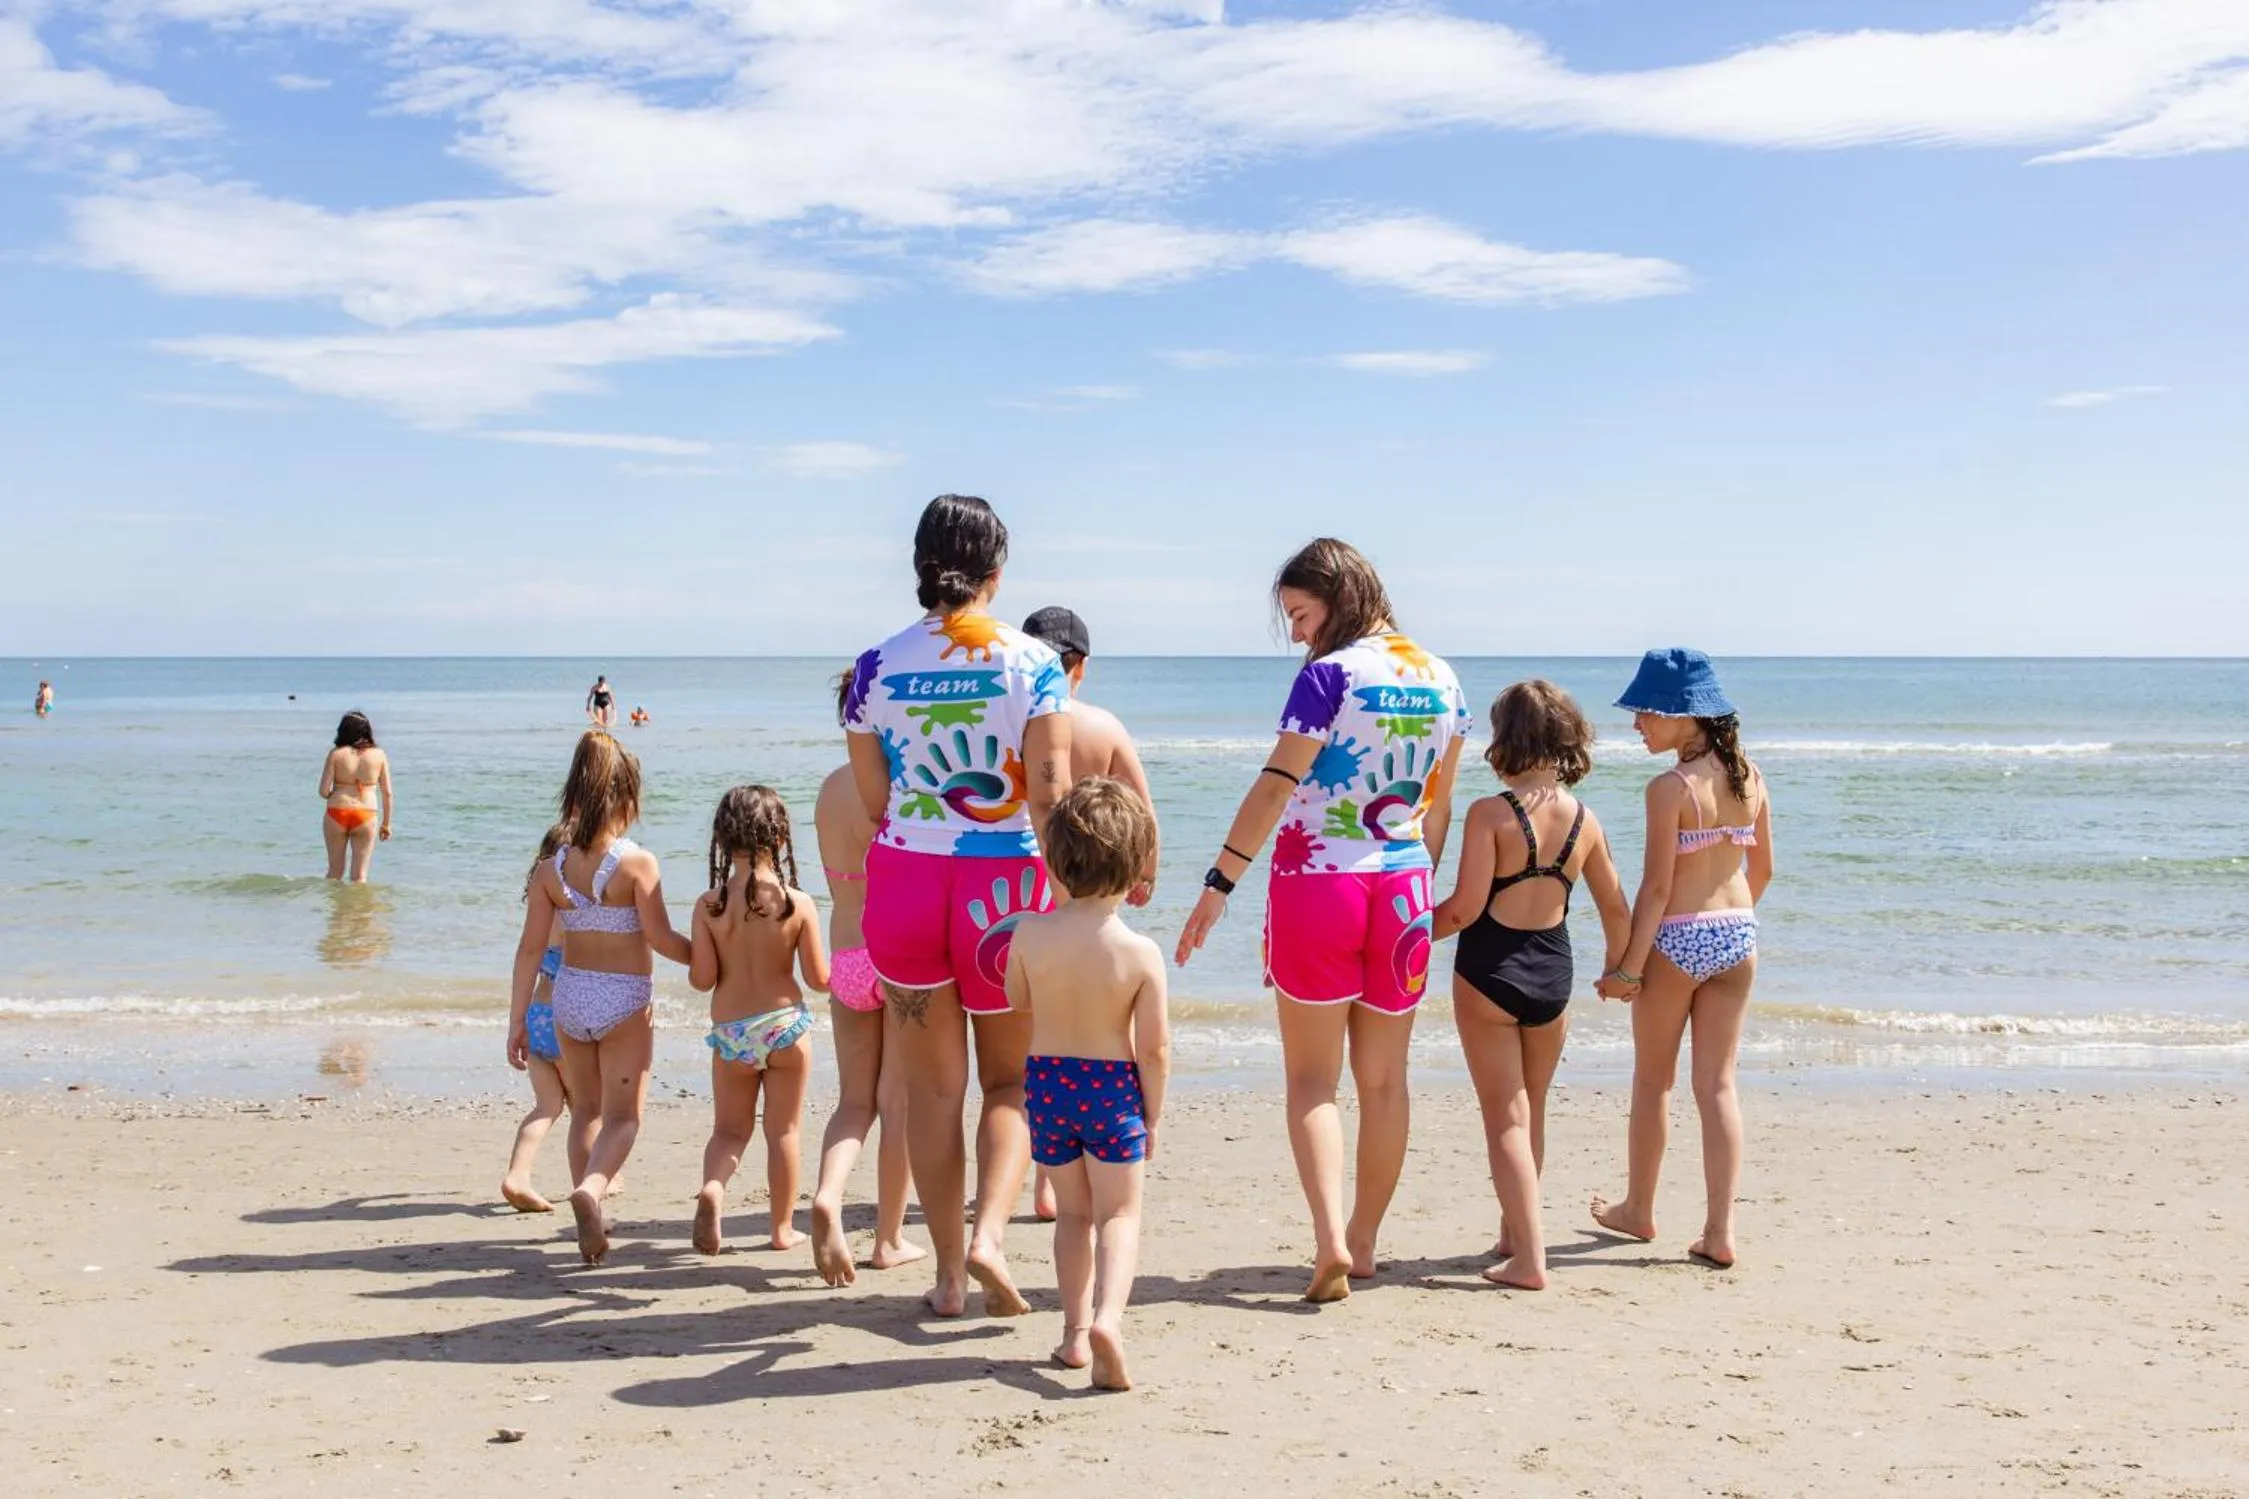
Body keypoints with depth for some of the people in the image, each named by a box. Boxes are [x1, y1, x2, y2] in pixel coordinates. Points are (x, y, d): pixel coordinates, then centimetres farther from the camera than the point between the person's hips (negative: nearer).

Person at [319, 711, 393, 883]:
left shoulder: (336, 754, -2)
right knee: (359, 877, 5)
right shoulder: (378, 754, 1)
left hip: (336, 815, 0)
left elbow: (324, 791, -6)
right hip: (365, 817, 0)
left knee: (335, 873, 15)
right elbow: (387, 793, 3)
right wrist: (386, 823, 13)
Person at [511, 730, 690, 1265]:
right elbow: (660, 939, -14)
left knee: (587, 1109, 20)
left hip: (569, 997, 4)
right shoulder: (638, 863, -13)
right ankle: (592, 1188, -27)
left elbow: (530, 948, -1)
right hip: (625, 1000, -4)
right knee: (623, 1115, 0)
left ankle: (592, 1219, 23)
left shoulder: (551, 869, -1)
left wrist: (518, 1019, 4)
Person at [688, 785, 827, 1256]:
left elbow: (701, 980, -9)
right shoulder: (797, 903, -11)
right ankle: (783, 1228, 20)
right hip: (785, 1024, -1)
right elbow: (818, 978, -7)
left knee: (729, 1129, 16)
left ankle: (712, 1186, -14)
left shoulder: (708, 905, -8)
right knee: (783, 1130, 12)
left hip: (730, 1033, 1)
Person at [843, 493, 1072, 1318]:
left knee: (933, 1084, 11)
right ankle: (988, 1234, -6)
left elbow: (873, 800, 3)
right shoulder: (1030, 662, -5)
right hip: (1005, 879, -1)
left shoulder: (877, 665, 0)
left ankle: (950, 1272, 16)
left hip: (903, 876, 1)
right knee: (1012, 1078, 15)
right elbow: (1051, 791, -11)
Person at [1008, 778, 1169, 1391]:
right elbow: (1154, 1048, -11)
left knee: (1073, 1211, 18)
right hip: (1114, 1087, -2)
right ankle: (1106, 1315, -16)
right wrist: (1152, 1115, 2)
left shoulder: (1031, 934, -11)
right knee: (1119, 1213, 6)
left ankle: (1075, 1328, 20)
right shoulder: (1141, 953, -16)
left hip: (1047, 1081, 3)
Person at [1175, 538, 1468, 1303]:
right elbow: (1438, 807, 14)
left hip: (1316, 884, -5)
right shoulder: (1442, 681, 8)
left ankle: (1330, 1239, -11)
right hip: (1400, 887, 5)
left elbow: (1276, 786, -17)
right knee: (1384, 1079, 13)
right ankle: (1362, 1244, 23)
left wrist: (1219, 884, -15)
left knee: (1312, 1078, 3)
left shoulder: (1330, 674, -11)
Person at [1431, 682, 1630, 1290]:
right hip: (1553, 971, 5)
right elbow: (1615, 907, 10)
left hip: (1489, 970, -5)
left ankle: (1529, 1258, -4)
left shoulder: (1489, 814, -16)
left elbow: (1466, 907, -18)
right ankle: (1514, 1234, 35)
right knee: (1531, 1112, 21)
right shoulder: (1585, 820, 0)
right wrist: (1618, 968, 27)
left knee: (1506, 1117, 2)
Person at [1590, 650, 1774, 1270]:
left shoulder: (1670, 788, -16)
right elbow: (1762, 869, 12)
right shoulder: (1750, 779, 3)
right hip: (1737, 938, 5)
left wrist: (1628, 966, -11)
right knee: (1717, 1085, 8)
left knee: (1653, 1081, 12)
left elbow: (1657, 886, -16)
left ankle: (1638, 1210, 28)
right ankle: (1719, 1231, 4)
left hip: (1677, 940, -5)